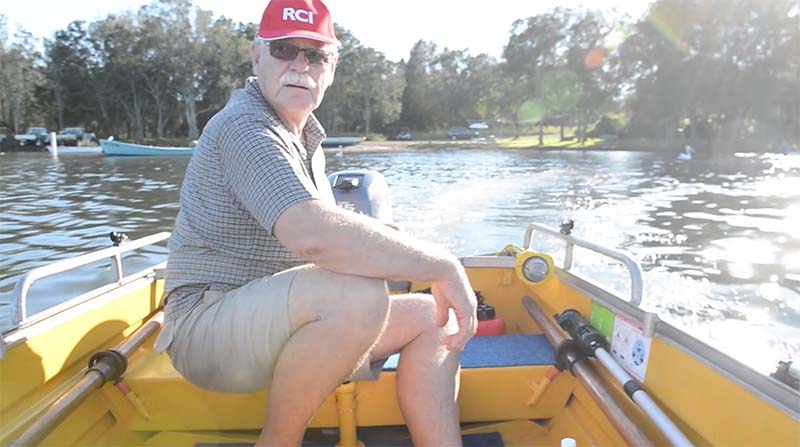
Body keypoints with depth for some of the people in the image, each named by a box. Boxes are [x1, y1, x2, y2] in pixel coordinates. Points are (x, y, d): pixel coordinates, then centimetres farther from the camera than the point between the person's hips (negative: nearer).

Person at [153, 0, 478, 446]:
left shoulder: (306, 135, 12)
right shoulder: (246, 126, -18)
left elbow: (328, 236, 16)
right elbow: (313, 235, -36)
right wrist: (443, 265, -27)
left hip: (284, 324, 9)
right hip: (209, 325, -8)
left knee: (431, 317, -1)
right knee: (360, 294, -35)